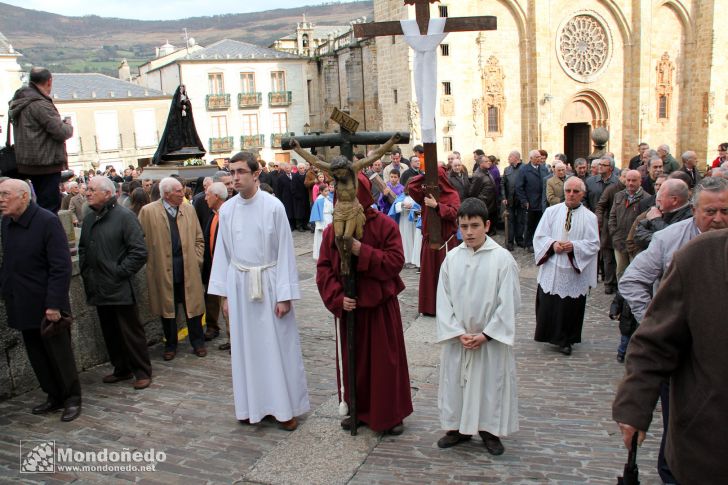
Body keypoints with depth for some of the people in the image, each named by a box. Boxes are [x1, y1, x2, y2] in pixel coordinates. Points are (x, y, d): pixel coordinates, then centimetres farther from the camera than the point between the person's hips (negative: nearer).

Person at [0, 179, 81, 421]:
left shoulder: (47, 221, -15)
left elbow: (61, 267, -18)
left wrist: (54, 304, -21)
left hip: (47, 307, -7)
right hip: (23, 307, 7)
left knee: (60, 356, 6)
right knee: (37, 357, 14)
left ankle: (72, 399, 21)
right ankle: (55, 397, 29)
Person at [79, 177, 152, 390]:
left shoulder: (124, 216, -10)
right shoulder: (89, 219, 12)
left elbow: (140, 252, -14)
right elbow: (83, 249, 24)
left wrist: (120, 273, -14)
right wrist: (85, 272, 10)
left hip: (121, 290, -7)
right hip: (99, 289, 7)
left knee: (131, 332, 1)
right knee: (110, 333, 15)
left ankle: (142, 372, 12)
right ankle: (121, 369, 29)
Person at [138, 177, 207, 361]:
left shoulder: (189, 209, 7)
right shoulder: (148, 211, -4)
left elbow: (199, 239, 11)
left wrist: (196, 259, 2)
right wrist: (151, 261, -5)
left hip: (188, 268, 2)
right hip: (163, 270, -2)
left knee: (192, 305, 7)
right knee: (167, 308, 9)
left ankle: (198, 342, 22)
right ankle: (170, 345, 24)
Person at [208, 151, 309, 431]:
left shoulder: (273, 206, -10)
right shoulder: (227, 209, 2)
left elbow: (285, 252, -8)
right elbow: (223, 253, 7)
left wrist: (285, 295, -10)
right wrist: (223, 294, 6)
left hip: (268, 283, -3)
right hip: (239, 285, 4)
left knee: (277, 345, 4)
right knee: (245, 346, 11)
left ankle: (285, 407, 18)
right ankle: (253, 404, 26)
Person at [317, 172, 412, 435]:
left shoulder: (385, 225, -9)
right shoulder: (333, 229, 1)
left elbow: (395, 261, -15)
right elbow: (324, 268, 0)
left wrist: (362, 251, -26)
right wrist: (337, 297, -14)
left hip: (380, 305, -3)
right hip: (348, 306, 3)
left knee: (384, 360, 5)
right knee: (351, 360, 13)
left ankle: (390, 414, 22)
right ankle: (357, 410, 31)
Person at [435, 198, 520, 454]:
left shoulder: (502, 258, -12)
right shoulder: (452, 258, -2)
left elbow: (509, 303, -10)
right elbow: (443, 300, 0)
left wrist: (485, 334, -12)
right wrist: (458, 333, -9)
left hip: (492, 338, -3)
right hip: (457, 338, 3)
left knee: (491, 382, 9)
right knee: (455, 381, 12)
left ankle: (490, 431, 29)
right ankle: (457, 427, 31)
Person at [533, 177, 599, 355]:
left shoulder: (589, 217, 0)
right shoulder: (552, 211, 4)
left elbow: (594, 244, -4)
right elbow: (539, 236, 3)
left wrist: (574, 246, -19)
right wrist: (552, 244, -15)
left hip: (575, 272, -1)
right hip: (551, 269, 1)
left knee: (570, 307, 5)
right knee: (548, 305, 6)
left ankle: (566, 341, 20)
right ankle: (550, 335, 24)